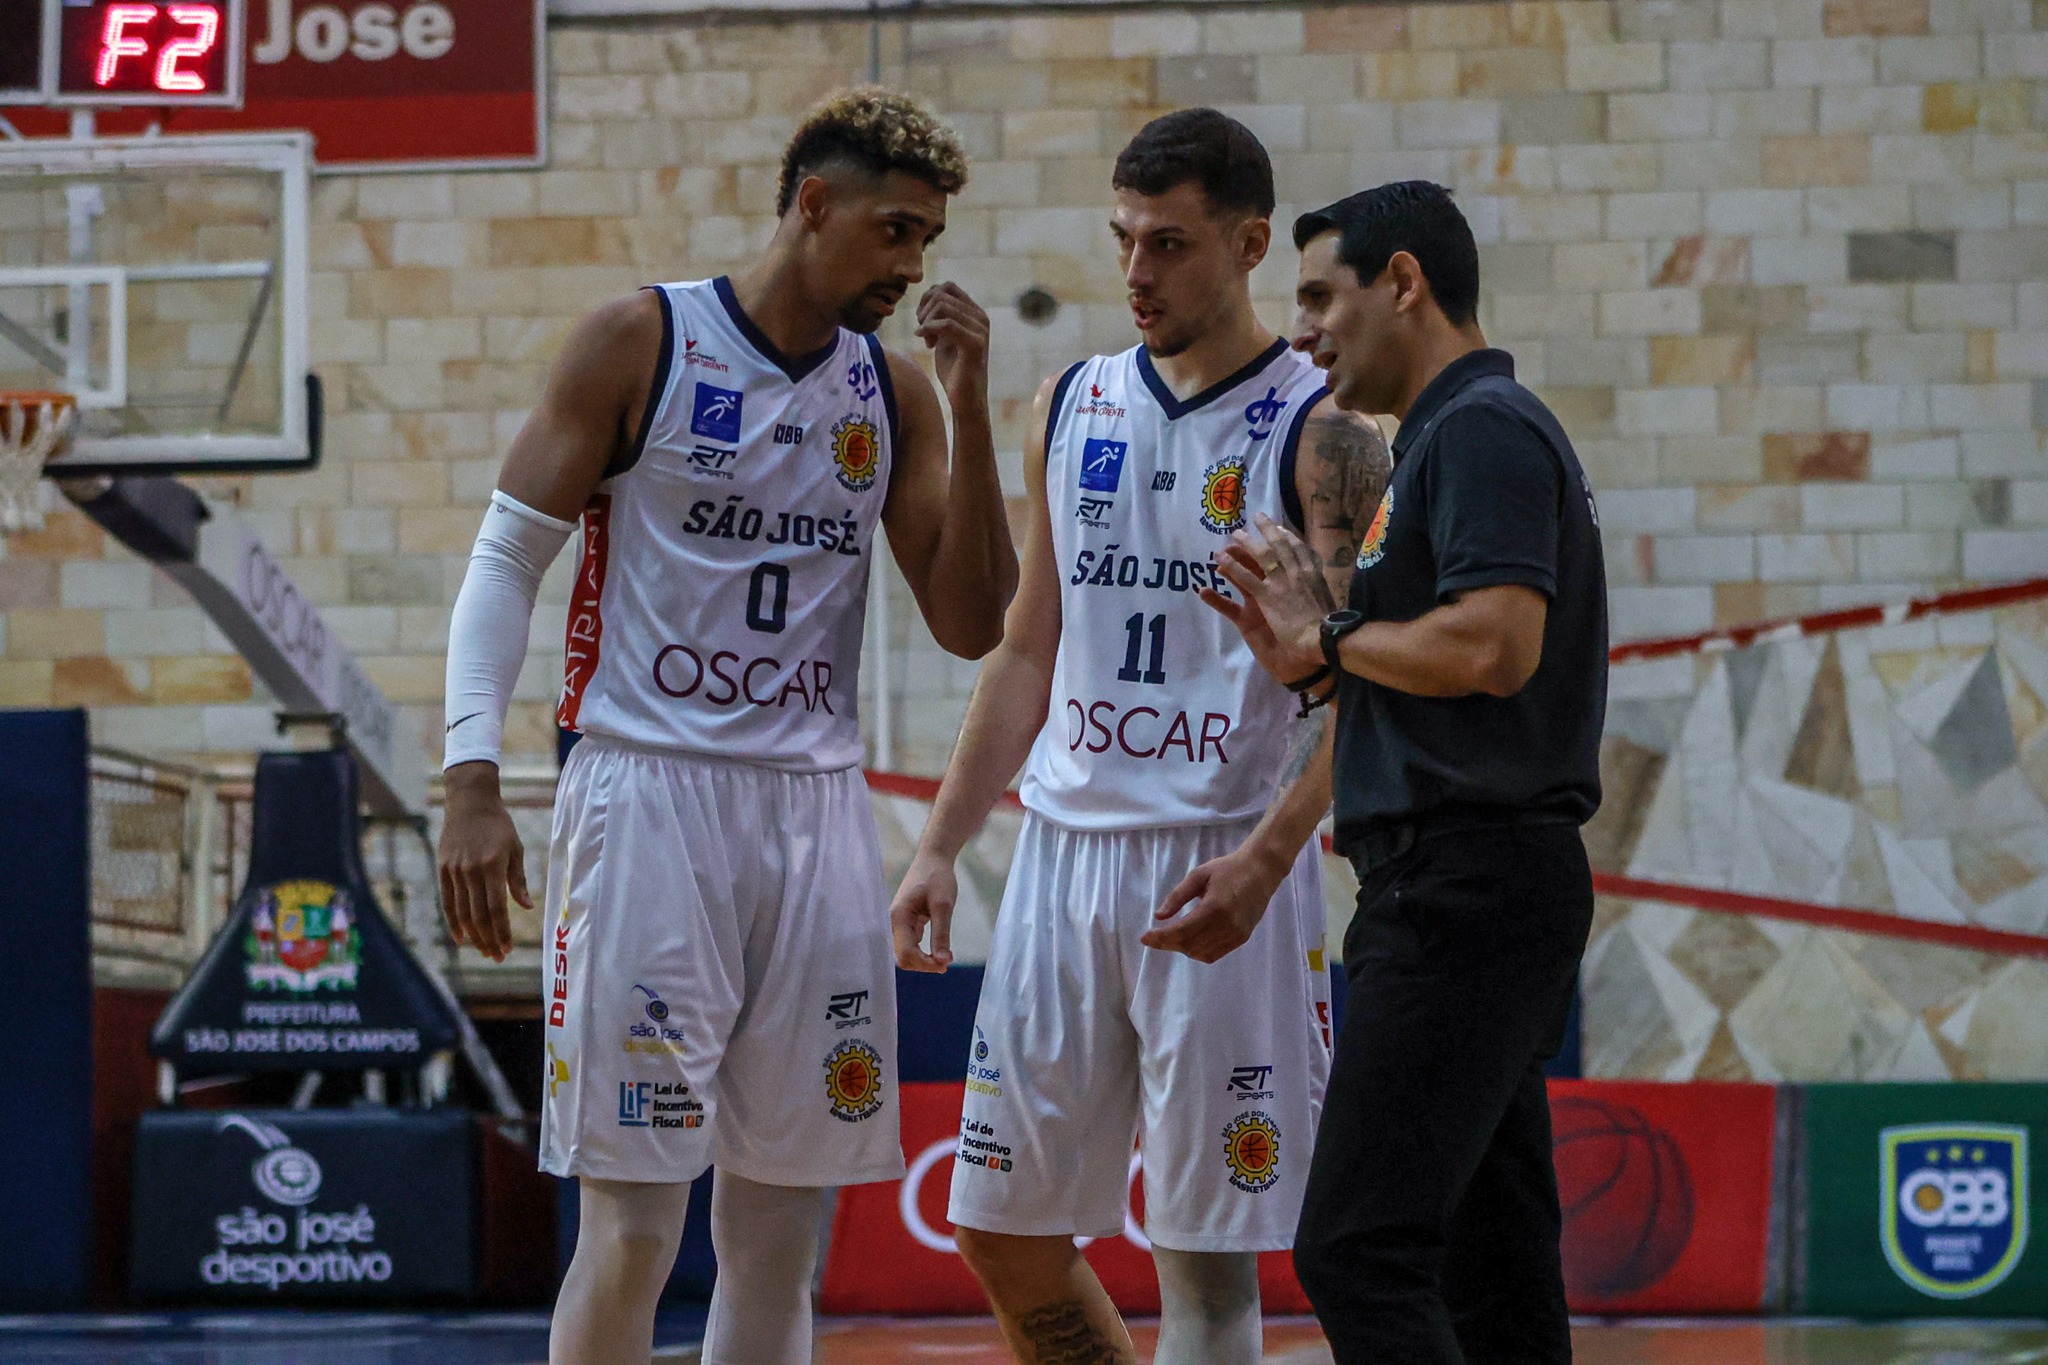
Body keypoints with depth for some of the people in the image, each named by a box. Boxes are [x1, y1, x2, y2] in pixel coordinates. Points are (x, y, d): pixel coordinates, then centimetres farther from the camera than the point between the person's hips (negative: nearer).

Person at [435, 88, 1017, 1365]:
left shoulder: (893, 393, 11)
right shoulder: (638, 345, -2)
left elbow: (973, 625, 7)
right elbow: (506, 561, -2)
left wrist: (969, 407, -2)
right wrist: (474, 781, -12)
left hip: (817, 819, 5)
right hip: (648, 798, -5)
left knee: (781, 1232, 7)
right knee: (634, 1225, -8)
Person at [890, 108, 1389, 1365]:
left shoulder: (1318, 428, -6)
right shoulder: (1073, 410, 12)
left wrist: (1263, 859, -26)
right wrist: (942, 845, 11)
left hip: (1223, 873, -6)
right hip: (1064, 850, 6)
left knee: (1205, 1255, -4)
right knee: (1003, 1231, 9)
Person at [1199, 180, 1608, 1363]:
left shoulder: (1483, 430, -10)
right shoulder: (1460, 434, 22)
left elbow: (1490, 646, -24)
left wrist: (1333, 636, -10)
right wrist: (1312, 652, 12)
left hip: (1465, 894, -11)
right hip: (1475, 896, 11)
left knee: (1358, 1252, -15)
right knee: (1489, 1267, 9)